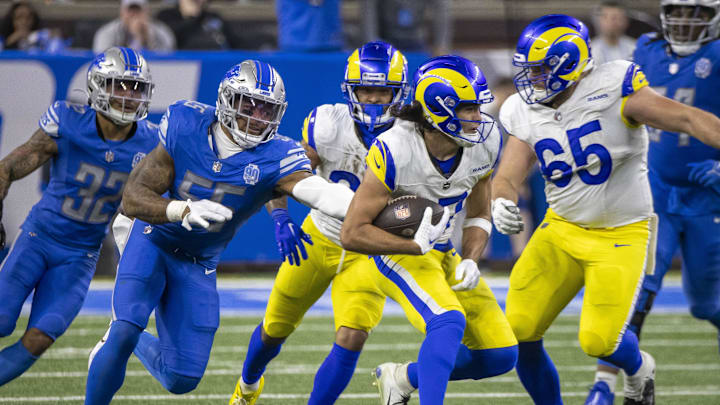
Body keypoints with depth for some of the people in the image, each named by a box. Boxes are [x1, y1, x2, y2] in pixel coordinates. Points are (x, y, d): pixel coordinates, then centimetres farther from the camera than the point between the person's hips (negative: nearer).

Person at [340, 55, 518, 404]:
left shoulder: (484, 142, -9)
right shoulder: (394, 152, -26)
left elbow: (478, 216, 7)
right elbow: (352, 234, -22)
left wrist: (470, 261, -12)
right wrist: (416, 245, -29)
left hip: (443, 256, 7)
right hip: (398, 255, -7)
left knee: (501, 355, 2)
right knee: (449, 322, -33)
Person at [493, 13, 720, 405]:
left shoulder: (613, 89, -17)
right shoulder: (525, 114, -1)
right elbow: (507, 178, -1)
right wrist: (501, 203, -24)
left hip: (621, 236, -5)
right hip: (561, 229, 5)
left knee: (599, 339, -15)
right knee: (519, 328, -7)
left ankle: (638, 368, 21)